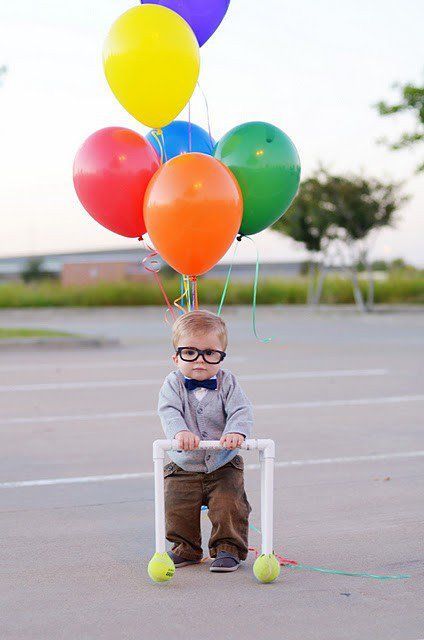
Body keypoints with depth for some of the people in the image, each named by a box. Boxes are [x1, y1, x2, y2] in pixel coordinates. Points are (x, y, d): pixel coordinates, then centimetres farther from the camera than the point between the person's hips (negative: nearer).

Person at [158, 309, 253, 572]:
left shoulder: (227, 382, -7)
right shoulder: (173, 384, -8)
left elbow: (242, 410, -18)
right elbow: (168, 411, -24)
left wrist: (236, 432, -40)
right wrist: (180, 431, -45)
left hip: (224, 465, -1)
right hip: (182, 467, 1)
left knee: (229, 506, -11)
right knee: (177, 509, -3)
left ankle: (229, 548, 9)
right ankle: (186, 548, 20)